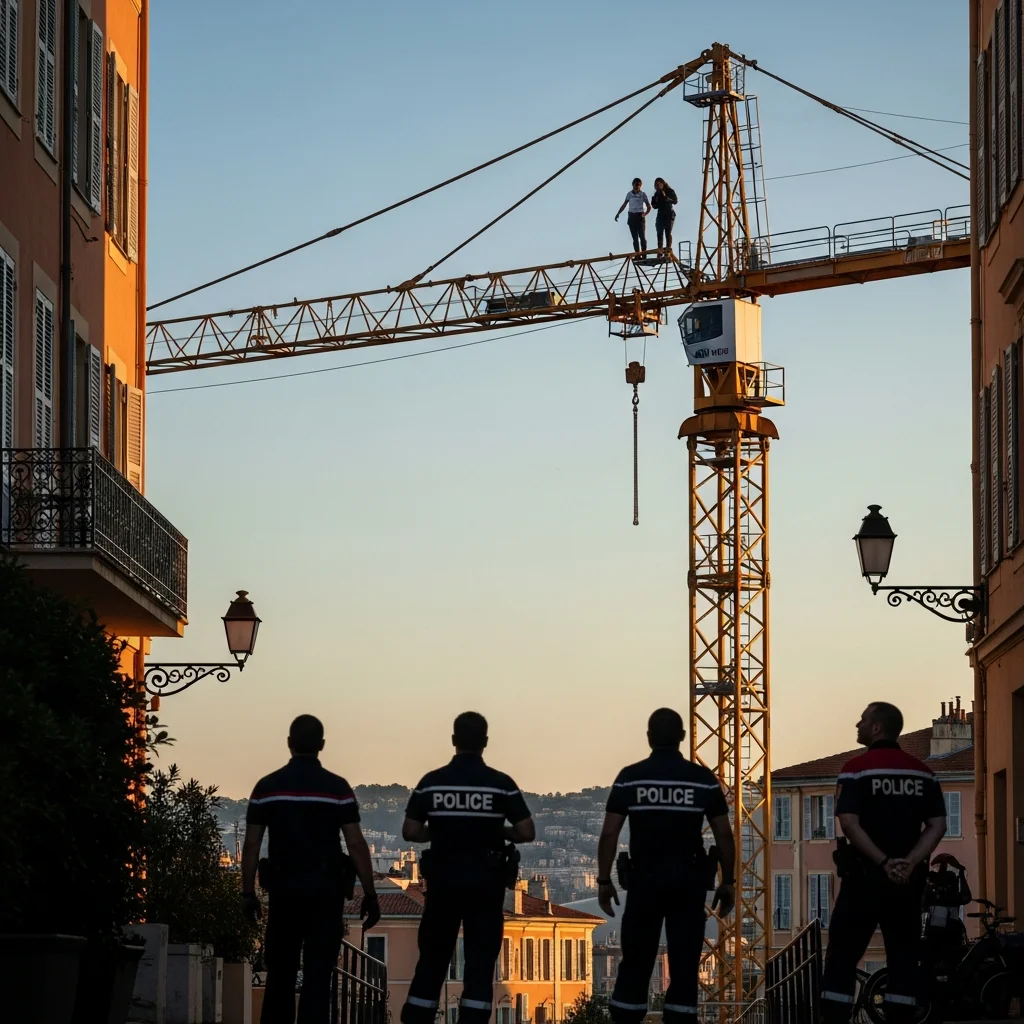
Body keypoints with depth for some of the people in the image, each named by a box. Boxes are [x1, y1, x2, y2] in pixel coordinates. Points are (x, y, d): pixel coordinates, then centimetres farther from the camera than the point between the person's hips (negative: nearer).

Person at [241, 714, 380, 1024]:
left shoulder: (267, 787, 1)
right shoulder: (337, 788, -3)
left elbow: (251, 844, 0)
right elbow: (356, 844, -6)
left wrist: (248, 893, 6)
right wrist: (370, 895, -1)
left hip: (283, 888, 1)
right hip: (326, 889, -1)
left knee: (280, 972, 12)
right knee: (317, 973, 1)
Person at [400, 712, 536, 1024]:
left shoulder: (431, 782, -3)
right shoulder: (501, 784, -6)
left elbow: (410, 832, -3)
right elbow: (526, 833, -7)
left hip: (443, 879, 1)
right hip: (485, 880, -1)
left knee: (433, 959, 11)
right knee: (480, 963, 2)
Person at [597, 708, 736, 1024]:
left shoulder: (630, 778, -2)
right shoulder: (703, 779, 1)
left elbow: (609, 834, -4)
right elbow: (724, 835, 1)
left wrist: (604, 880, 4)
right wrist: (728, 882, 10)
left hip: (644, 879, 0)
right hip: (689, 880, 0)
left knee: (636, 963, 6)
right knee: (685, 967, 3)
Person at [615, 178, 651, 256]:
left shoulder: (643, 194, -2)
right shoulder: (629, 194, 5)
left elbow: (649, 207, -2)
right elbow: (624, 205, 11)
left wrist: (645, 213, -20)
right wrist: (618, 214, 3)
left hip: (640, 216, -3)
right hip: (631, 216, 3)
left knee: (642, 235, -11)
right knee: (635, 237, 3)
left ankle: (644, 252, -11)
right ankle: (637, 253, 4)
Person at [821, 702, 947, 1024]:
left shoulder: (857, 768, -6)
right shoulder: (923, 772, 8)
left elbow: (849, 823, -17)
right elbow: (937, 825, -1)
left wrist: (883, 862, -17)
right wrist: (909, 862, -10)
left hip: (865, 876, -4)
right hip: (908, 879, 4)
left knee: (841, 958, 1)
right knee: (903, 960, 6)